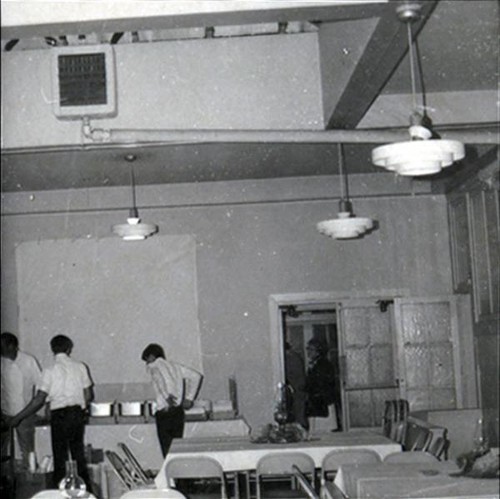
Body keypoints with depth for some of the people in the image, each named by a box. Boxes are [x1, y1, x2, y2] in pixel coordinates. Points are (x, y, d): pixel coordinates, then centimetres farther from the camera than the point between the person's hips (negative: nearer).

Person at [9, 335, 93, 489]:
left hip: (59, 416, -4)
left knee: (60, 456, 5)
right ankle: (85, 490, 21)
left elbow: (39, 400, -11)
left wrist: (18, 417, -2)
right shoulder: (80, 367, 2)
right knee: (78, 454, 15)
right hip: (78, 414, 4)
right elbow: (88, 395, 5)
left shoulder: (50, 371, -9)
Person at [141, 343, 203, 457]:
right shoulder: (175, 365, 19)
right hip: (179, 412, 6)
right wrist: (189, 398, 14)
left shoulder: (152, 366, 1)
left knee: (168, 451, -3)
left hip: (165, 412, -6)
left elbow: (157, 374, -22)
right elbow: (196, 376, 16)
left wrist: (166, 396, -24)